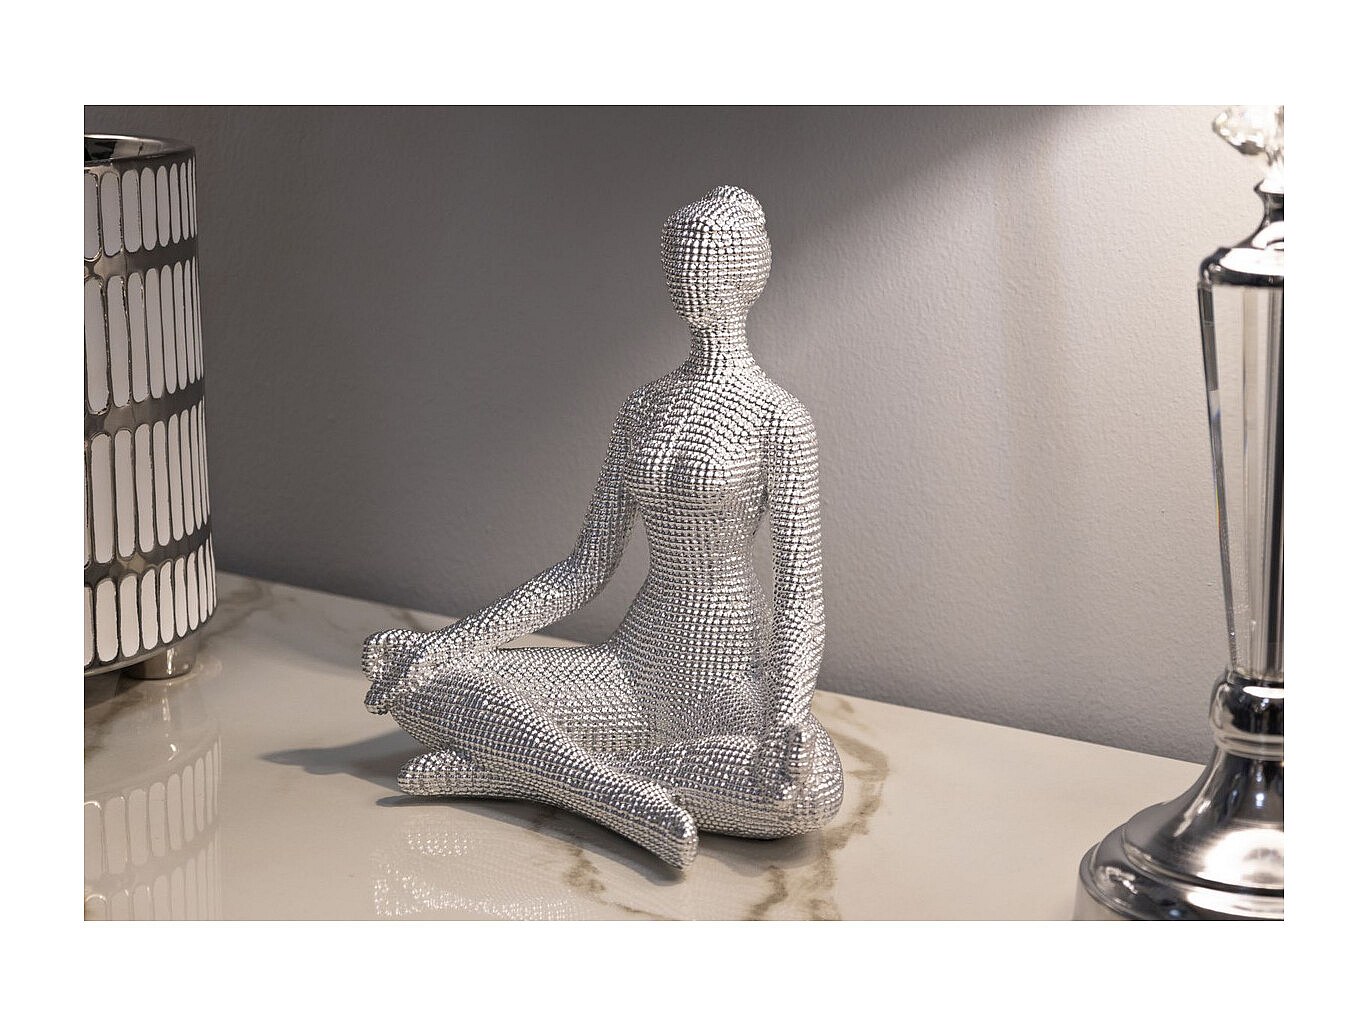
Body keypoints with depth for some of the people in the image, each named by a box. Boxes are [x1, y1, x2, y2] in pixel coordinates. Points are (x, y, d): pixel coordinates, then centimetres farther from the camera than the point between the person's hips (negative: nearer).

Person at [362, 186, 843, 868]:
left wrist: (787, 717, -27)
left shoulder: (779, 420, -7)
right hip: (638, 665, 4)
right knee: (426, 689, -11)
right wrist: (452, 641, 0)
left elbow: (800, 588, -11)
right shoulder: (644, 408, 10)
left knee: (813, 792, -39)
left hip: (734, 683, -4)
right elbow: (586, 569, 8)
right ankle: (637, 799, -24)